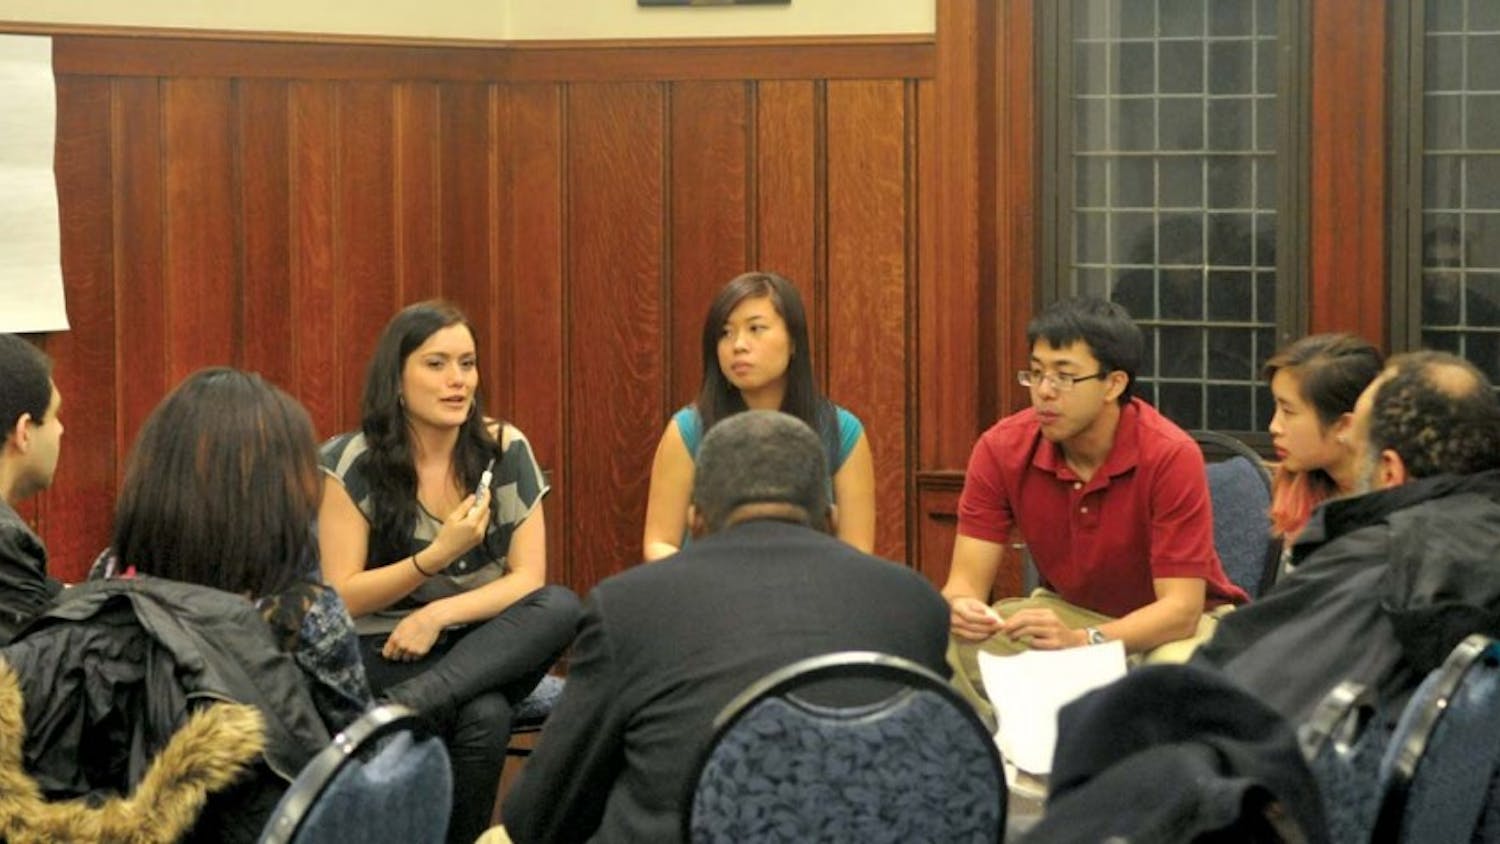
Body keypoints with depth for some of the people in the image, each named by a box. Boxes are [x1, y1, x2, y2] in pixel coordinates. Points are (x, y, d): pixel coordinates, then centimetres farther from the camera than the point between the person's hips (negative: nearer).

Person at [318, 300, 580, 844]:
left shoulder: (505, 451, -1)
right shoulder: (353, 465, -8)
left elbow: (529, 579, -4)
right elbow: (342, 598, -8)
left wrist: (437, 615, -20)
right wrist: (437, 555, -21)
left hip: (485, 646, 4)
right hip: (387, 654, -4)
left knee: (561, 607, -32)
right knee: (483, 717, -38)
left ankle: (406, 708, -39)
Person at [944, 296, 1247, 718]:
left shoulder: (1171, 457, -24)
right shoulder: (1002, 450, -13)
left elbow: (1180, 608, -27)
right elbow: (966, 579, -14)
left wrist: (1082, 641, -45)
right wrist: (961, 608, -41)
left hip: (1169, 626, -3)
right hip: (1068, 611, 4)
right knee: (954, 645, -23)